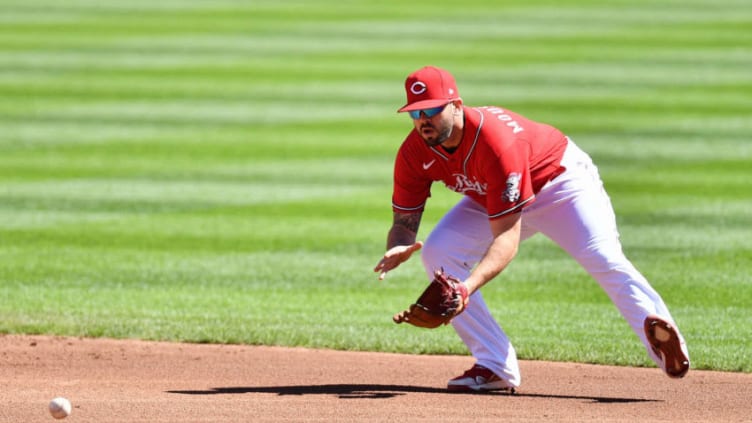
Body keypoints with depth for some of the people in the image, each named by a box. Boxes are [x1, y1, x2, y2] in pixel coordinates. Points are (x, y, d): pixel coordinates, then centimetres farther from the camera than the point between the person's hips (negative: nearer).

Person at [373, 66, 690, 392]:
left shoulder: (494, 139, -39)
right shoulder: (414, 153, -20)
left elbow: (508, 237, -40)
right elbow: (404, 221, -13)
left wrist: (468, 286, -55)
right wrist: (398, 248, -39)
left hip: (561, 178, -7)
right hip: (490, 199, 7)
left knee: (603, 259, -30)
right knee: (437, 253, -13)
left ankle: (665, 346, -39)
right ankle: (496, 368, -12)